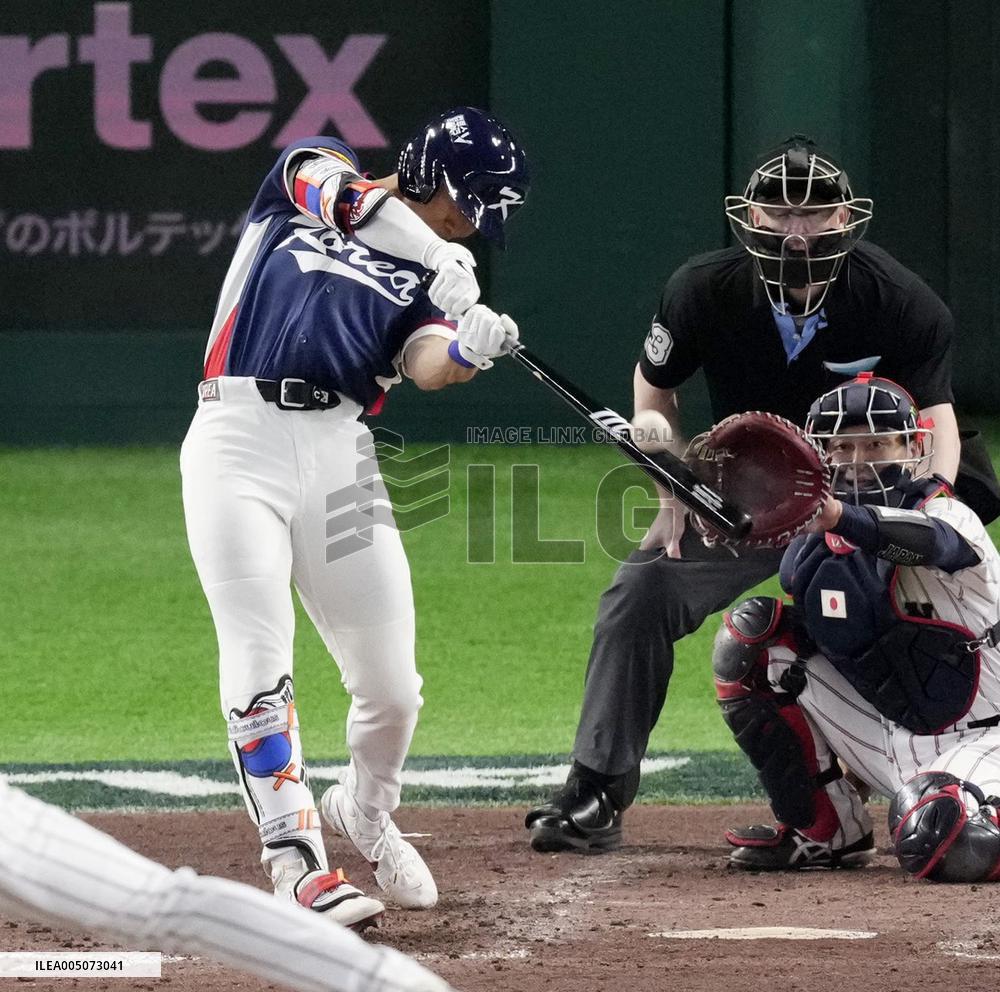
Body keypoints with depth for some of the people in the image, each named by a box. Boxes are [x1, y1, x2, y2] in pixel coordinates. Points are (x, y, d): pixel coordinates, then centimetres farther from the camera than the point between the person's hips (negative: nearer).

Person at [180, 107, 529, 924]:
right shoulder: (315, 168, 13)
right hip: (238, 439, -4)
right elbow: (336, 195, -12)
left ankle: (366, 814, 30)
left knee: (391, 686, 1)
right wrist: (446, 267, -23)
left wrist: (466, 351, -26)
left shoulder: (435, 272, 17)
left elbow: (427, 365, -3)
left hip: (339, 453, 4)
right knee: (259, 660, -14)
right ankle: (296, 865, -11)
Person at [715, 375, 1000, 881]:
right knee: (750, 635, -2)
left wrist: (839, 516, -59)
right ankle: (826, 832, 3)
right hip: (889, 737, 7)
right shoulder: (814, 545, 4)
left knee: (945, 847, -38)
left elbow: (929, 539, -40)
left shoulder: (948, 515, -15)